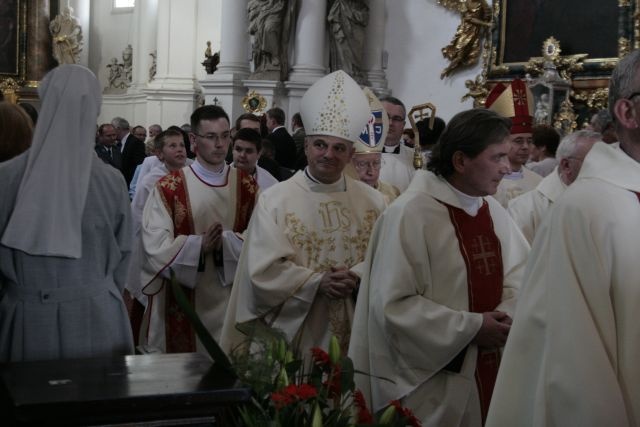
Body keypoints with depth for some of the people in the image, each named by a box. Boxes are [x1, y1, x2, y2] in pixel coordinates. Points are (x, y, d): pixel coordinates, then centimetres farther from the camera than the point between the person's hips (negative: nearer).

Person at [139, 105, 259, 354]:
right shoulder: (168, 188, -6)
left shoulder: (247, 187, 4)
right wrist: (201, 244, -23)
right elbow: (156, 247, -12)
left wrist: (225, 241, -18)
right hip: (182, 304, -2)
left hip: (231, 303, 2)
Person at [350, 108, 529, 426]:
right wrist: (471, 327, -19)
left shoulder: (494, 212, 6)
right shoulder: (411, 213, -17)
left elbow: (518, 273, 11)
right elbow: (394, 305, -20)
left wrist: (508, 315, -10)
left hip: (486, 369, 7)